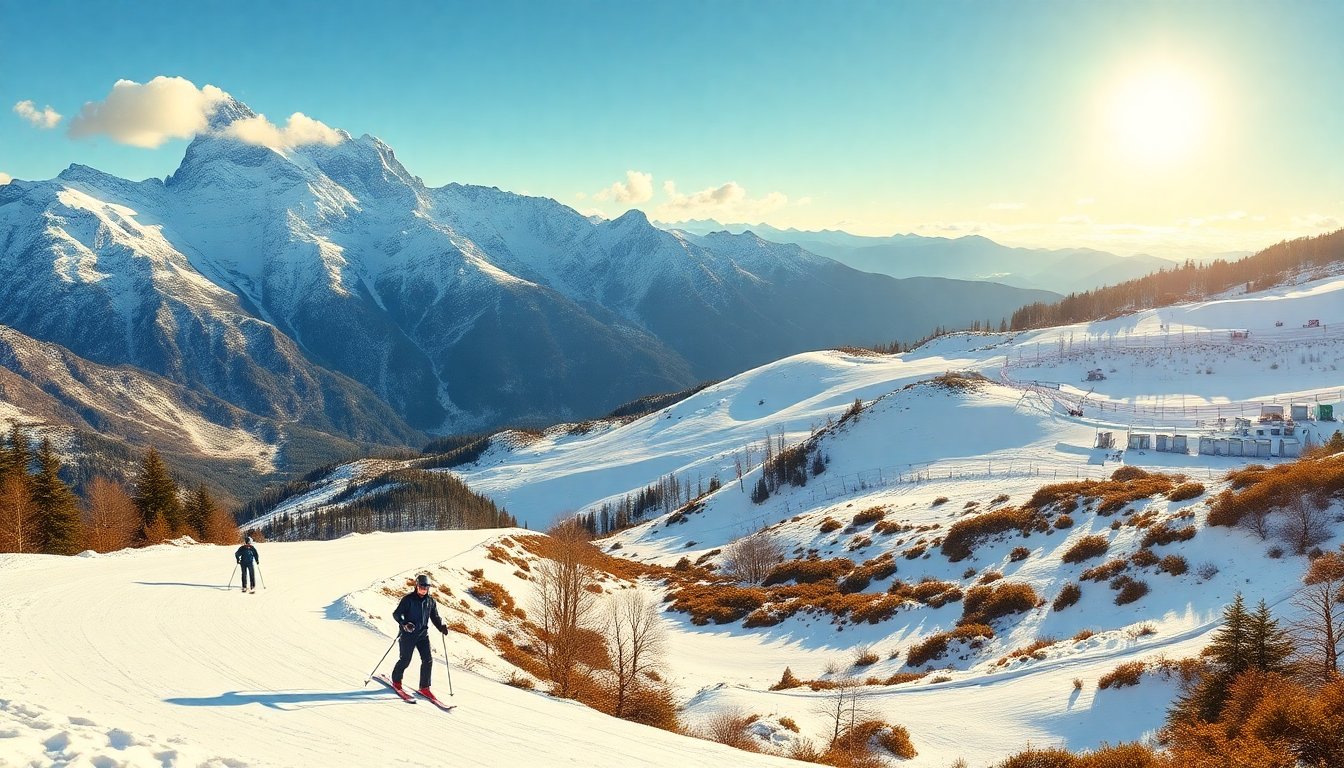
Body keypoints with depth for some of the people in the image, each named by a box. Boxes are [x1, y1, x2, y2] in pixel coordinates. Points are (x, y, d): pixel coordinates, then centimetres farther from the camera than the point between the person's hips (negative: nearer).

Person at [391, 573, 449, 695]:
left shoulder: (431, 602, 8)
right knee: (405, 660, 0)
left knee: (428, 660, -5)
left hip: (423, 635, 4)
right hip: (408, 635, -4)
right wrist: (404, 623, -28)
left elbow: (435, 617, 16)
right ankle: (396, 681, 26)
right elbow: (396, 614, -10)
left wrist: (442, 627, -3)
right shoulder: (408, 599, -7)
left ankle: (424, 687, 6)